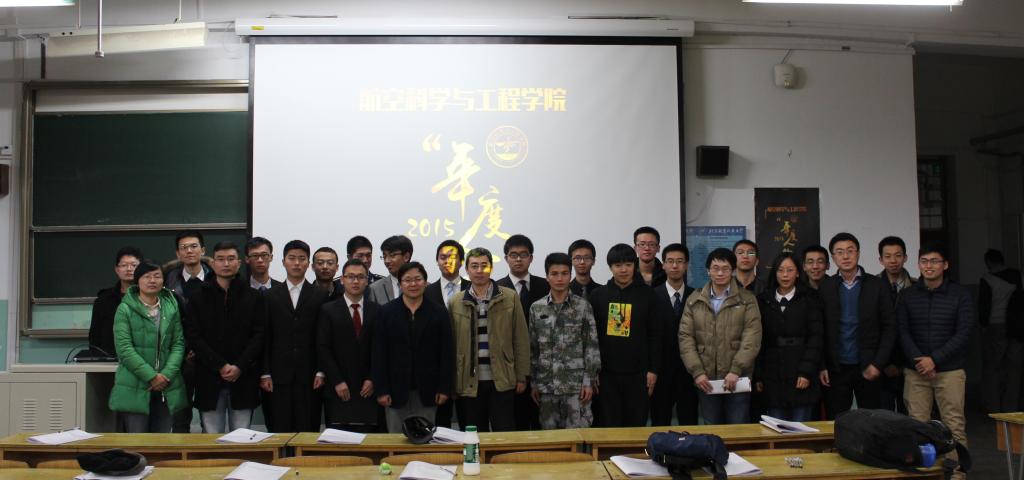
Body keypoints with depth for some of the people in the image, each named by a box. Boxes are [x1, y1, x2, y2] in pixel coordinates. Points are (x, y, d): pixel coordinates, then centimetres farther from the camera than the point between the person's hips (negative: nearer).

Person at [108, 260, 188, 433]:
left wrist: (167, 374, -8)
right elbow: (124, 348, -9)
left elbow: (178, 344, 6)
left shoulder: (172, 307, 9)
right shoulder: (125, 309, -2)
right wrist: (151, 376, -14)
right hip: (134, 389, -3)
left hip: (166, 389, 3)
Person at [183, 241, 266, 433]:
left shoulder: (254, 297, 7)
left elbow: (259, 335, 1)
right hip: (209, 379, 0)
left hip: (243, 377, 0)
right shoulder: (198, 298, 7)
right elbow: (193, 336, -1)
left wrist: (240, 367, -12)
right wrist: (220, 366, -11)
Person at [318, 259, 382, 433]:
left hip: (368, 389, 1)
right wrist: (337, 382, -8)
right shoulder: (328, 310, 4)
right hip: (338, 391, -1)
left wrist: (372, 379, -2)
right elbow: (323, 349, -1)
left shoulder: (377, 311, 9)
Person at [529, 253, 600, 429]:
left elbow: (591, 346, -1)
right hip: (546, 385, 2)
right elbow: (533, 348, 9)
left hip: (576, 385, -2)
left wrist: (589, 381, -6)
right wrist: (534, 383, 7)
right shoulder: (536, 308, 6)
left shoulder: (583, 306, -1)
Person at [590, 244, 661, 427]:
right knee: (610, 426, 6)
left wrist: (653, 370, -2)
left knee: (637, 426, 7)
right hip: (607, 373, 1)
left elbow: (655, 335, 2)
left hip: (638, 373, 0)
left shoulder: (647, 294, 1)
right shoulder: (598, 295, 3)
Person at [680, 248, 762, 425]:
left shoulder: (747, 299, 2)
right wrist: (697, 371, -8)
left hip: (737, 379, -2)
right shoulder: (694, 300, 8)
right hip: (706, 380, 2)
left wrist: (736, 370, -16)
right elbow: (685, 337, 2)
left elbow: (752, 338, -7)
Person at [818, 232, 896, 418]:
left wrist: (878, 364, -7)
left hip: (868, 368, 0)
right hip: (836, 368, 0)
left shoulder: (875, 286, 2)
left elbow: (889, 326, 0)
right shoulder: (825, 288, 3)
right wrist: (821, 367, -3)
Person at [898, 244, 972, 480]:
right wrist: (918, 361, -10)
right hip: (915, 371, 1)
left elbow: (963, 333, -4)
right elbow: (903, 332, 3)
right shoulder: (908, 295, 7)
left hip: (950, 370, -1)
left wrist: (934, 359, -12)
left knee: (954, 426, -2)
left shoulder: (960, 295, 2)